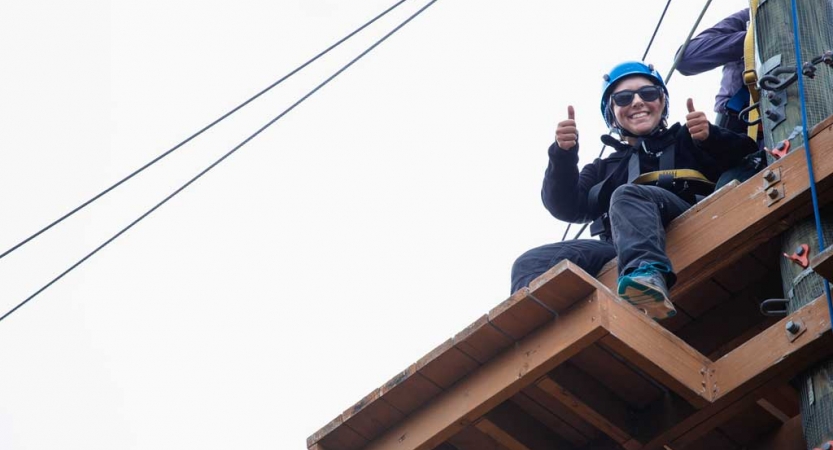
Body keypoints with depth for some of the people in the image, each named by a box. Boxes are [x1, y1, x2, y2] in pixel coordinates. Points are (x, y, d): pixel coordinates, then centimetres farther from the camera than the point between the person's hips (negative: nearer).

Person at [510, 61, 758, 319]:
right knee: (533, 263, -18)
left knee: (629, 195, -33)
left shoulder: (687, 141, 28)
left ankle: (649, 277, -62)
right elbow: (567, 208, 18)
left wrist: (711, 137, -8)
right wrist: (563, 155, 2)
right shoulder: (605, 169, 36)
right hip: (620, 253, 4)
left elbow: (747, 159, 11)